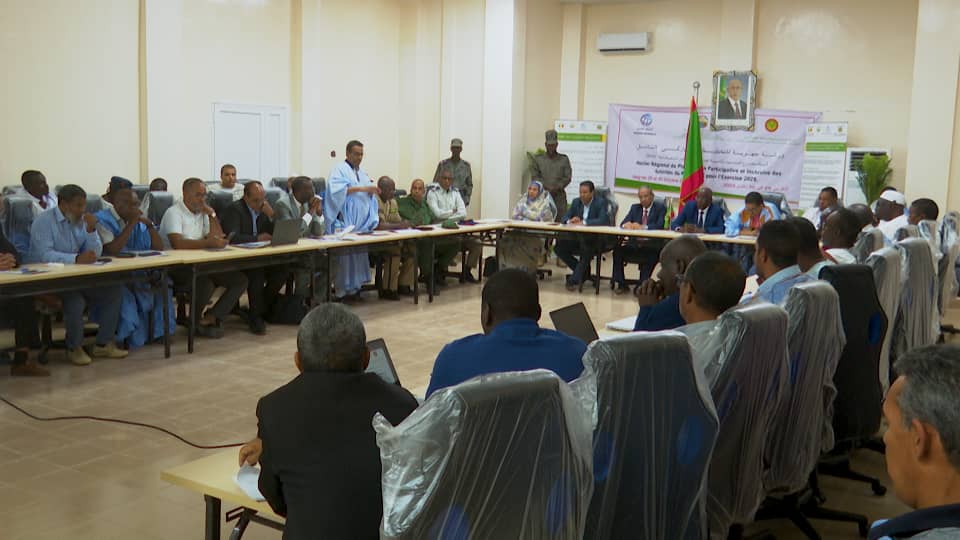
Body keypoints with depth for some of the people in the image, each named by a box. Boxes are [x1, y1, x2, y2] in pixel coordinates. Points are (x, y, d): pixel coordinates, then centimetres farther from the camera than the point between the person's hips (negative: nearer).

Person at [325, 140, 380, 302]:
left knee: (358, 254, 2)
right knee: (345, 254, -10)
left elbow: (369, 194, 17)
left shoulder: (362, 173, 21)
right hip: (345, 222, -7)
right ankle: (343, 291, -7)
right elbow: (336, 189, -19)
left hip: (361, 223, 7)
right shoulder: (339, 170, -2)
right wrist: (360, 188, -24)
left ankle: (354, 288, 7)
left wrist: (371, 190, -7)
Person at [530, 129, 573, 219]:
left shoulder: (564, 159, 13)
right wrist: (546, 187, -11)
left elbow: (568, 177, 4)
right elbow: (534, 177, 4)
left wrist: (557, 188, -12)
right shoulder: (537, 159, 13)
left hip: (559, 196, 0)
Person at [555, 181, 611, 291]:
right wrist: (570, 221, -19)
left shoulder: (601, 203, -5)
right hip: (577, 237, 6)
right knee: (558, 247, -14)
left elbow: (603, 221, -22)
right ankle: (583, 271, 2)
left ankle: (574, 279, -21)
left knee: (585, 249, -36)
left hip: (594, 239, -6)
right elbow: (564, 219, 6)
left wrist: (584, 222, -29)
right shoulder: (576, 202, 10)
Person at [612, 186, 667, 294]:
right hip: (635, 243, 4)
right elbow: (623, 223, 8)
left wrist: (643, 227, -29)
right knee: (617, 250, -20)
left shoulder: (660, 208, 3)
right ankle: (621, 284, -10)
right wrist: (626, 225, -19)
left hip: (651, 244, -4)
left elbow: (660, 225, -14)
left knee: (651, 255, -36)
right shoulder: (635, 207, 17)